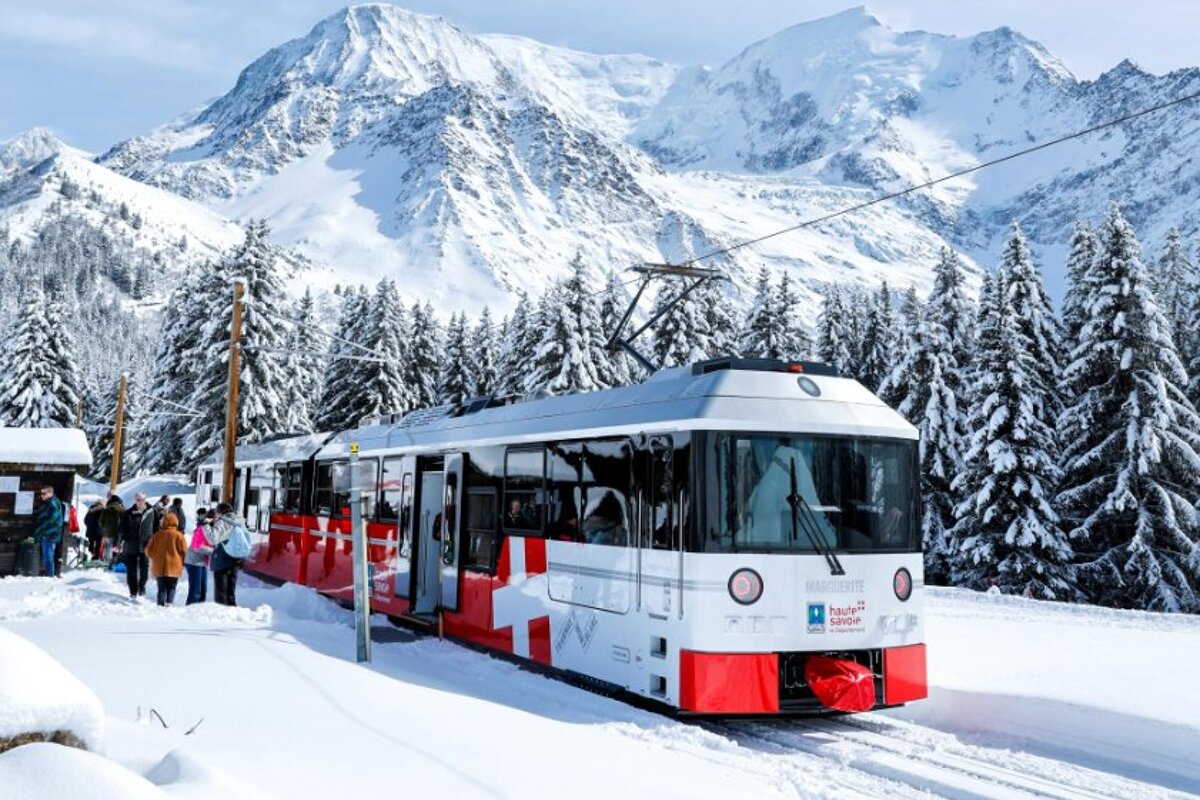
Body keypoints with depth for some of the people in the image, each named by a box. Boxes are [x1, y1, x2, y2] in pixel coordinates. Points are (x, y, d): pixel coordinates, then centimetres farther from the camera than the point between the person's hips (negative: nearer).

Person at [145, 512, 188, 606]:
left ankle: (161, 604, 1)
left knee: (162, 588, 10)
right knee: (171, 588, 5)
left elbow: (149, 550, 10)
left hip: (159, 568, 2)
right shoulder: (178, 535, -6)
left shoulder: (157, 535, 4)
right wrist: (180, 561, 15)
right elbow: (184, 550, -5)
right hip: (174, 567, -2)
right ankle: (169, 602, -13)